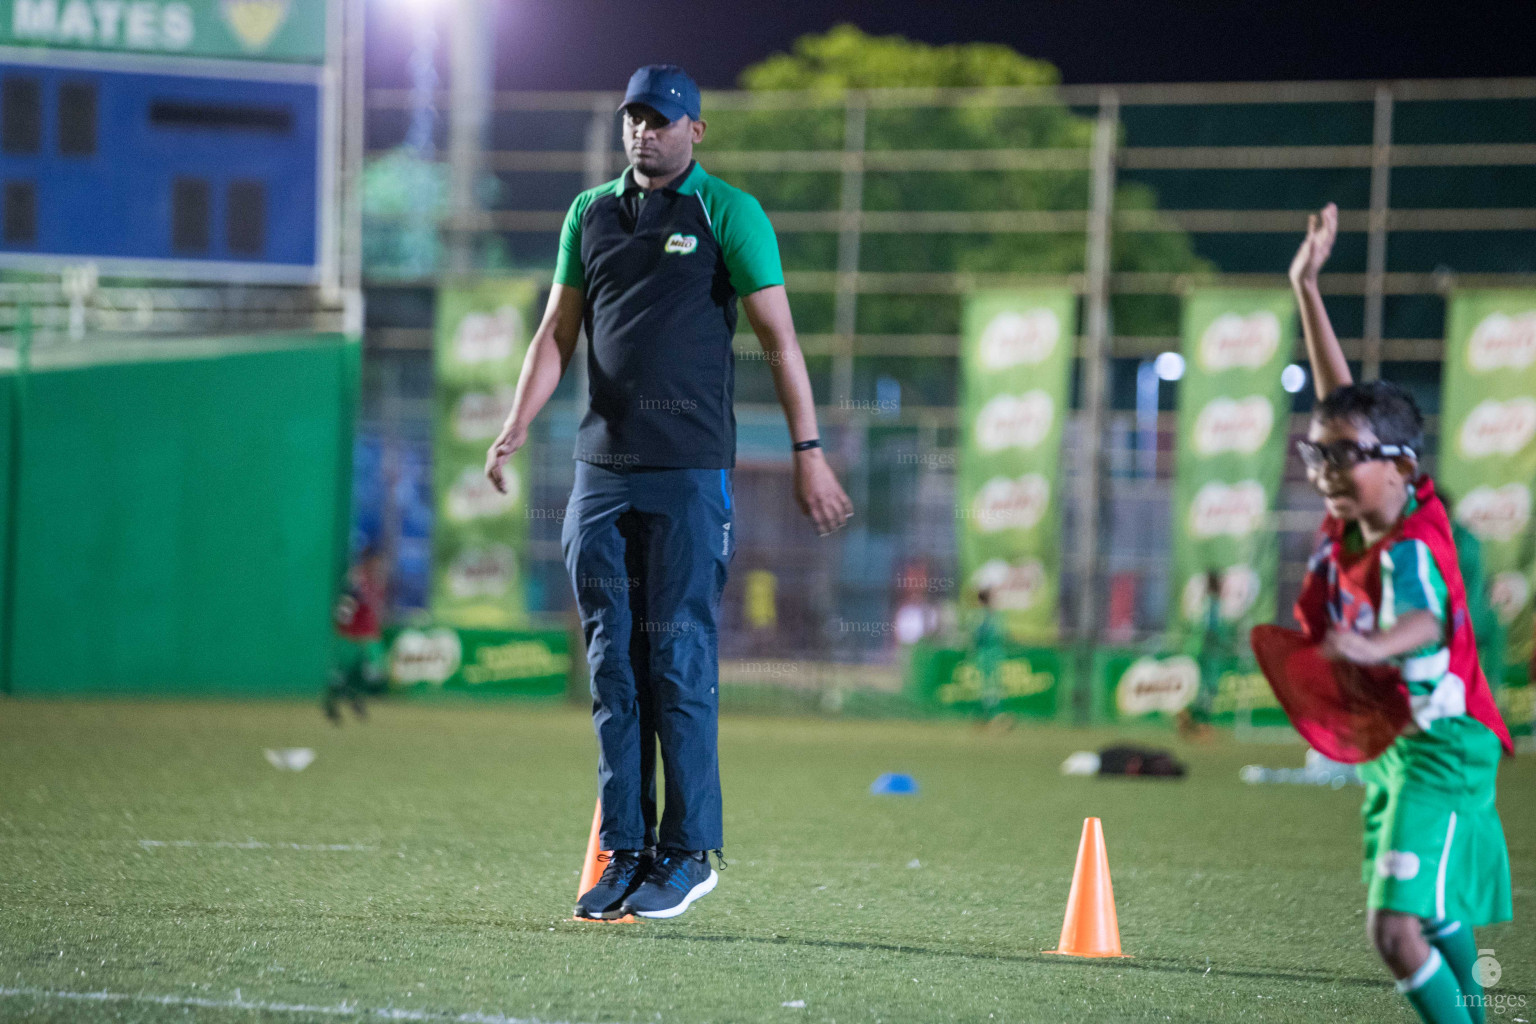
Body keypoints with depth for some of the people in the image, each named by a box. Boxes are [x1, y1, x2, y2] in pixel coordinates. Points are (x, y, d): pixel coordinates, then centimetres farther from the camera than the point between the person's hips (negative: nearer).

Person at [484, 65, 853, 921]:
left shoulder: (728, 214, -1)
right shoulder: (591, 214, 13)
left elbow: (778, 336, -4)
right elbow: (558, 331, 16)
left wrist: (808, 451, -9)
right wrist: (516, 427, 2)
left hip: (690, 472, -5)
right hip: (602, 468, 5)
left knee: (680, 660, -6)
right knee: (613, 666, 4)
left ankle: (689, 852, 0)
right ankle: (625, 852, 9)